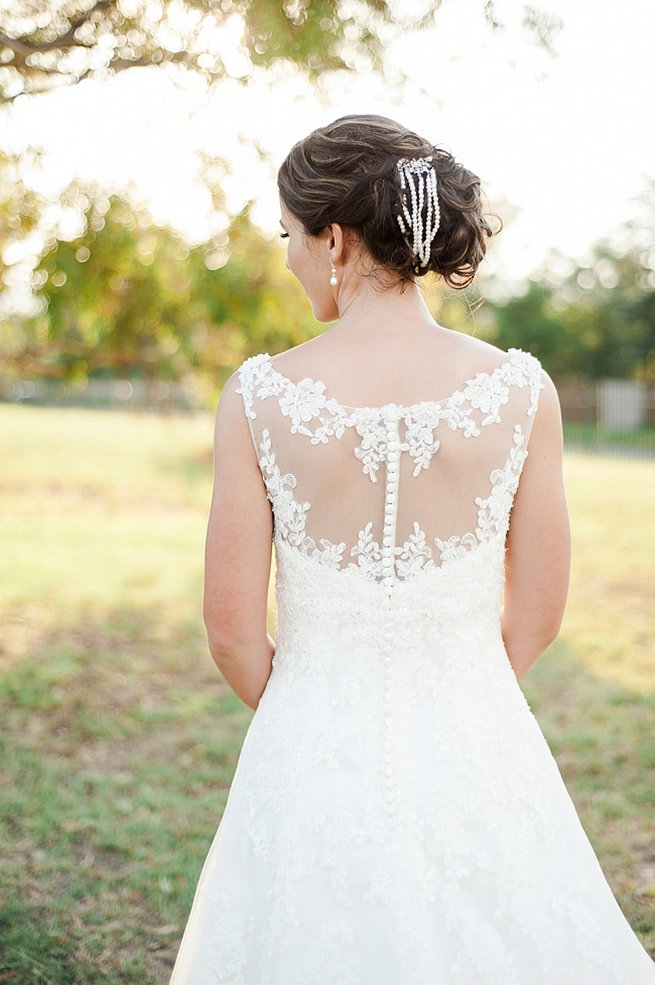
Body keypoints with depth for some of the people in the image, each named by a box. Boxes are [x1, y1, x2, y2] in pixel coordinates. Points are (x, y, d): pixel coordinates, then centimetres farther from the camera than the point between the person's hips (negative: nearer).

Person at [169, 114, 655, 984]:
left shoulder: (258, 398, -13)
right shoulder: (521, 392, -11)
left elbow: (234, 632, -7)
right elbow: (535, 619, -2)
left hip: (312, 764, 0)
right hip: (477, 759, 1)